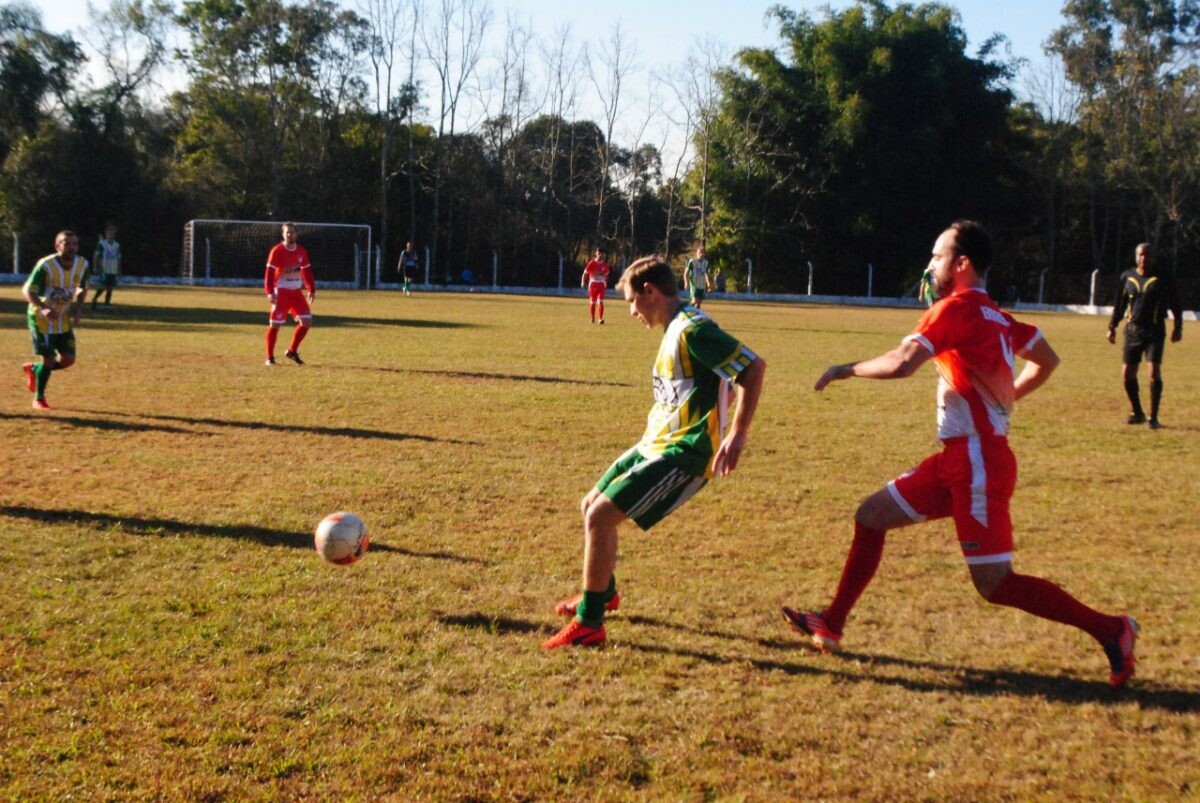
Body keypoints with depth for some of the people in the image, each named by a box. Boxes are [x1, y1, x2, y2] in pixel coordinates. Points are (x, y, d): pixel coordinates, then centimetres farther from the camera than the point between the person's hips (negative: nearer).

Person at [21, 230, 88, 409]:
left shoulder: (82, 265, -6)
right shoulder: (46, 265, -22)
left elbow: (82, 289, 12)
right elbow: (27, 291, -20)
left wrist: (78, 309, -5)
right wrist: (43, 308, -37)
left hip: (64, 319, 5)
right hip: (42, 319, -5)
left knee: (68, 359, 1)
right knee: (49, 359, -7)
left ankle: (34, 369, 29)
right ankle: (39, 399, 13)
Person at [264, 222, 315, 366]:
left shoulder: (301, 251, 7)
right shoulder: (277, 251, -9)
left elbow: (307, 271, 14)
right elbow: (269, 273, -13)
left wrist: (311, 290, 8)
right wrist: (270, 292, -21)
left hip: (296, 291, 5)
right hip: (281, 292, -5)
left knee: (307, 322, 1)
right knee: (275, 324, -6)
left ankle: (292, 351, 16)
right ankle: (270, 357, 4)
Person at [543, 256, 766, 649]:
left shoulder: (692, 329, -18)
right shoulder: (676, 328, 12)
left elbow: (754, 366, -24)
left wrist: (737, 435, -25)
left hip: (681, 454, -10)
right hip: (656, 443, 10)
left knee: (601, 516, -17)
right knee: (591, 505, 19)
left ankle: (588, 624, -7)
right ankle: (603, 592, 40)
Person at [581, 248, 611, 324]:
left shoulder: (605, 265, 5)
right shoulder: (592, 263, -4)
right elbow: (585, 273, -6)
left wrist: (606, 287, 18)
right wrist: (583, 282, -21)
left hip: (601, 285, 1)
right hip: (593, 284, -1)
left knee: (600, 302, -13)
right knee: (592, 303, 8)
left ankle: (601, 319, -14)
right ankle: (592, 319, 21)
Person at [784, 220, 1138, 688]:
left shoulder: (955, 309, -13)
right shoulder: (996, 316, 13)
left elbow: (901, 364, -25)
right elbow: (1047, 361, 23)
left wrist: (846, 369, -10)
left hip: (977, 461, -10)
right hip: (960, 459, 10)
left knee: (995, 584, -6)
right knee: (870, 516, 12)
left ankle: (1110, 630, 3)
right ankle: (831, 626, 18)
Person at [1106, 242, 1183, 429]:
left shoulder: (1164, 278, -3)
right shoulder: (1127, 277, 6)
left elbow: (1176, 304, 4)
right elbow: (1120, 304, 15)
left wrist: (1178, 327, 2)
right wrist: (1112, 326, 14)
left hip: (1155, 331, -3)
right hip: (1132, 330, 4)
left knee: (1154, 372, -13)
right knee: (1127, 373, 3)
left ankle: (1153, 417, -4)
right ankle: (1137, 412, 21)